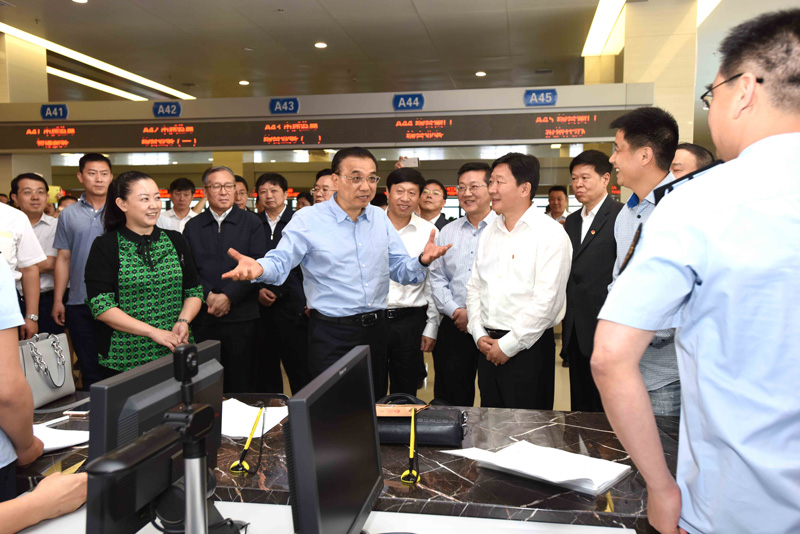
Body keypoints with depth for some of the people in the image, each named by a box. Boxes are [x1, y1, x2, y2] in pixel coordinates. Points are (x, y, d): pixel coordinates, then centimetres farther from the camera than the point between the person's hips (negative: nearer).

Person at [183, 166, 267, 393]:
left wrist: (228, 296, -12)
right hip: (203, 317, 2)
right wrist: (208, 295, -10)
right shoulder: (192, 226, 12)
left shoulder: (251, 223, 5)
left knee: (241, 383, 2)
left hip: (241, 317, -2)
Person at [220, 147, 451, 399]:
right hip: (332, 335, -5)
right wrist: (258, 268, -37)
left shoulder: (380, 218, 7)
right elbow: (280, 262, -15)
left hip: (376, 330, 5)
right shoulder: (308, 220, -8)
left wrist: (422, 261, -14)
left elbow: (400, 270, 7)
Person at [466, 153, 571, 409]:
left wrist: (508, 345, -14)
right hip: (487, 348, 6)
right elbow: (474, 287, 14)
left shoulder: (550, 233, -10)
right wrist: (479, 335, 3)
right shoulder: (489, 232, 12)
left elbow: (546, 301, -16)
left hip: (527, 349, -6)